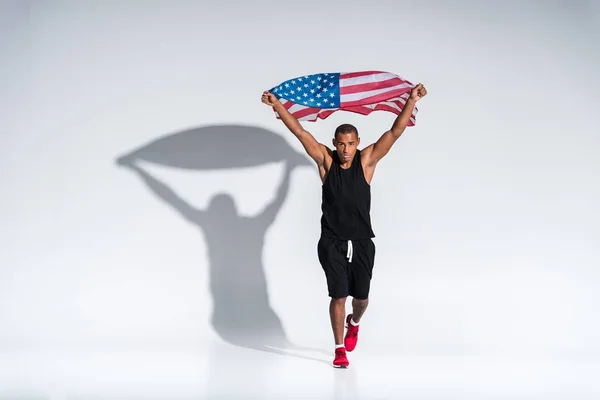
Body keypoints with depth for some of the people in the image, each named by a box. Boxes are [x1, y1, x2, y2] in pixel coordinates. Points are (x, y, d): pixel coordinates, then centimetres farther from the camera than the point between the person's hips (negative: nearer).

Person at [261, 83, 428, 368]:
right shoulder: (326, 160, -2)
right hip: (332, 242, -1)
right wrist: (276, 105, -11)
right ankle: (340, 349, 6)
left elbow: (395, 132, -6)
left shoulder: (367, 160, -2)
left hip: (362, 242, 1)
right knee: (338, 295, -5)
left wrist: (411, 101, -12)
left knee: (361, 297, 9)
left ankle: (354, 323, 43)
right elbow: (300, 132, -6)